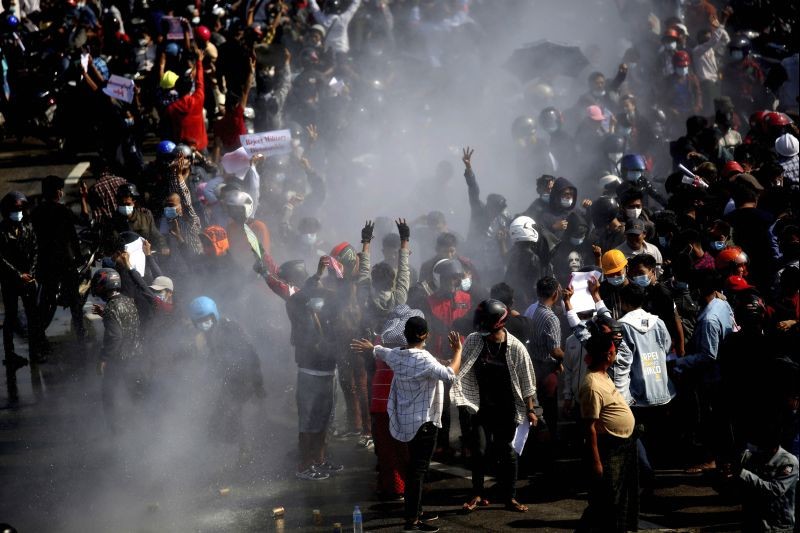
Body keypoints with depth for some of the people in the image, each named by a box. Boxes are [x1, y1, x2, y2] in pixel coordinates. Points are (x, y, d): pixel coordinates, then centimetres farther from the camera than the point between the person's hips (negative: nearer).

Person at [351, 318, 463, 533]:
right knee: (419, 469, -7)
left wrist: (368, 346, 48)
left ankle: (415, 511, 29)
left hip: (407, 420, 9)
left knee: (415, 466, 20)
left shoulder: (396, 355, 3)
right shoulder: (424, 360, -24)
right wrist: (457, 351, -16)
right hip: (423, 421, -9)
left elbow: (380, 351, 25)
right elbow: (450, 374, -31)